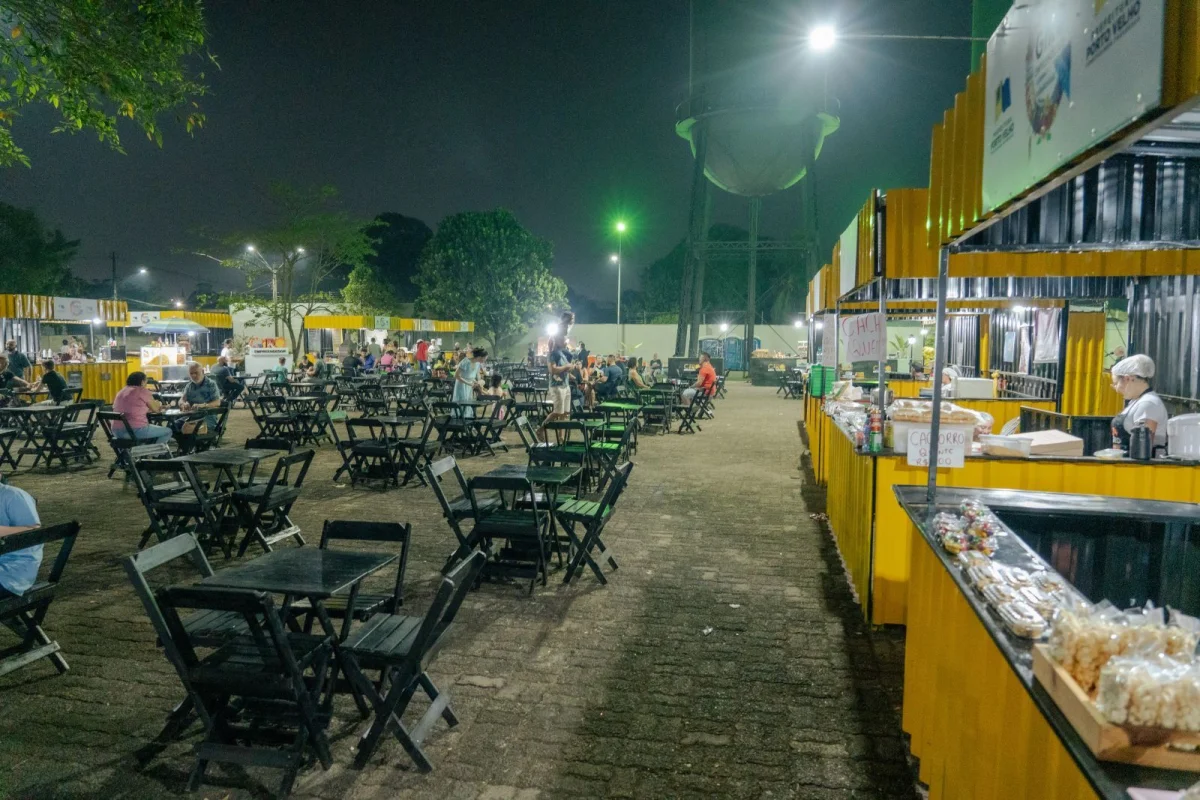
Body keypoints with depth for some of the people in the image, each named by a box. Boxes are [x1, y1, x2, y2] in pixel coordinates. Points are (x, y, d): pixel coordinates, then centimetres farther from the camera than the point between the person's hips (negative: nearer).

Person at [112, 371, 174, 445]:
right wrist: (159, 404, 28)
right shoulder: (142, 390, -5)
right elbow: (155, 408, 5)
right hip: (136, 430, -8)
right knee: (167, 431, 9)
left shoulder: (121, 392, 17)